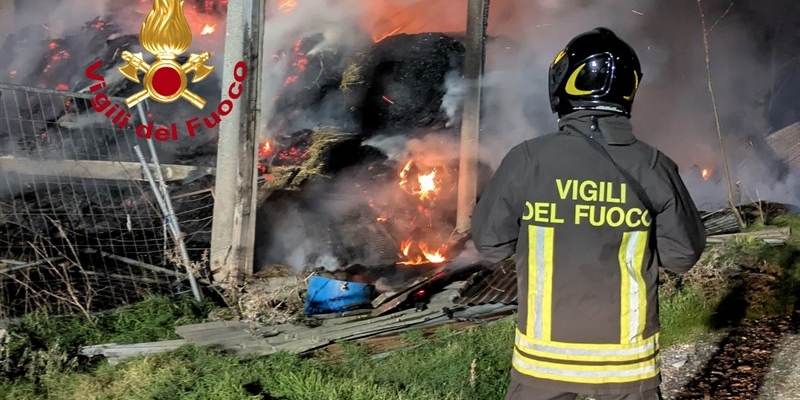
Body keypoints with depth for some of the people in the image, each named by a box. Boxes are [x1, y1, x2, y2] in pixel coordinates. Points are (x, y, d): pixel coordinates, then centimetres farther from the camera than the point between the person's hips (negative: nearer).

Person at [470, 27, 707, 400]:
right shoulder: (654, 167, -11)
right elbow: (683, 254, -2)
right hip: (626, 354, 1)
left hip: (543, 353, 0)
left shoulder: (527, 159, -14)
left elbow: (490, 243, -5)